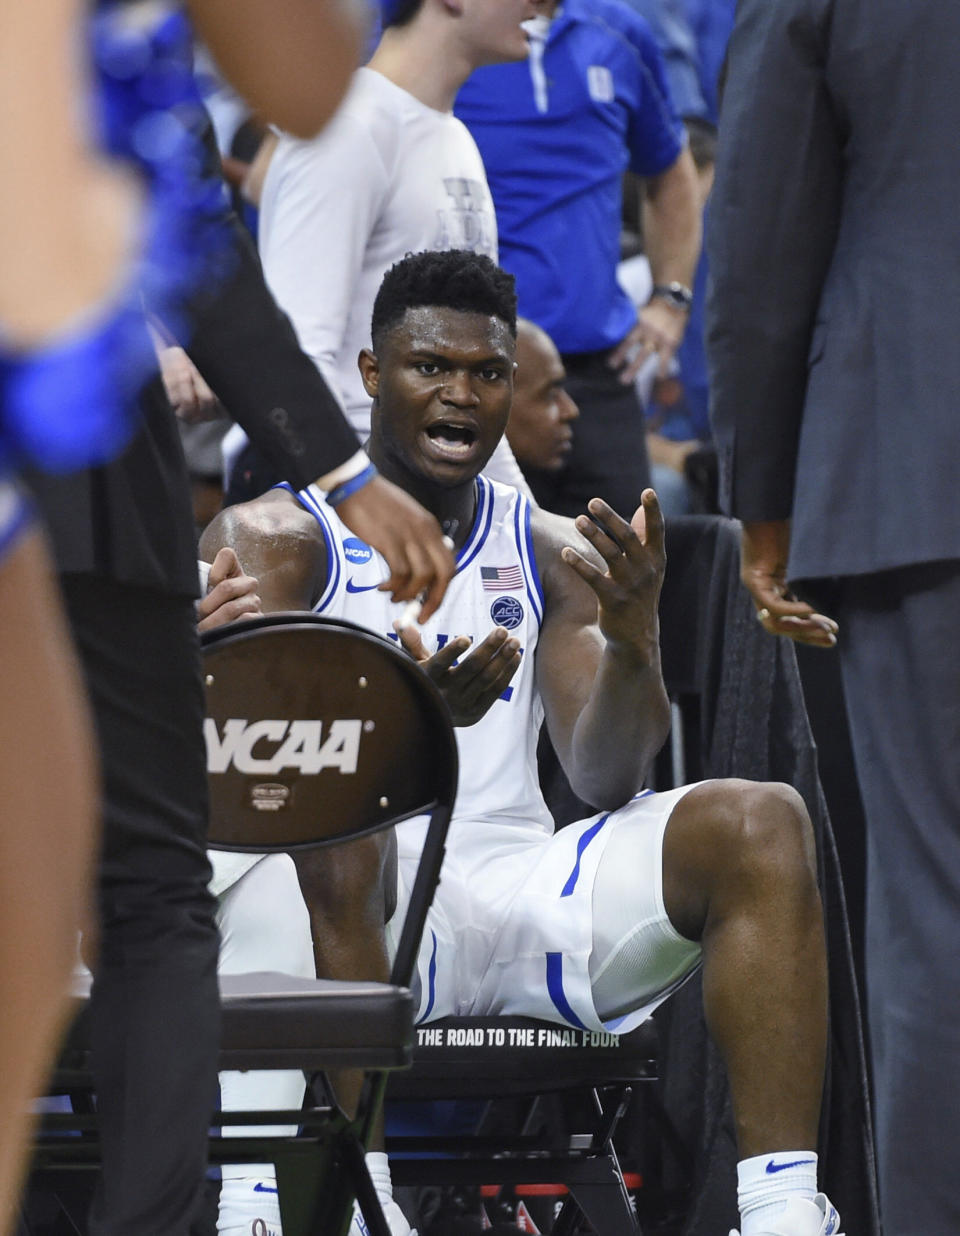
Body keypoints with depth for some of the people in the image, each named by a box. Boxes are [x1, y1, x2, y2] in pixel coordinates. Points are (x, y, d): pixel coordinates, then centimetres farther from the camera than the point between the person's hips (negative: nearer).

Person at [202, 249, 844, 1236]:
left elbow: (604, 781, 6)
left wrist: (633, 636, -15)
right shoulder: (271, 541, 4)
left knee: (759, 823, -16)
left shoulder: (551, 552, 17)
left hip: (512, 895, 4)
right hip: (356, 913, -4)